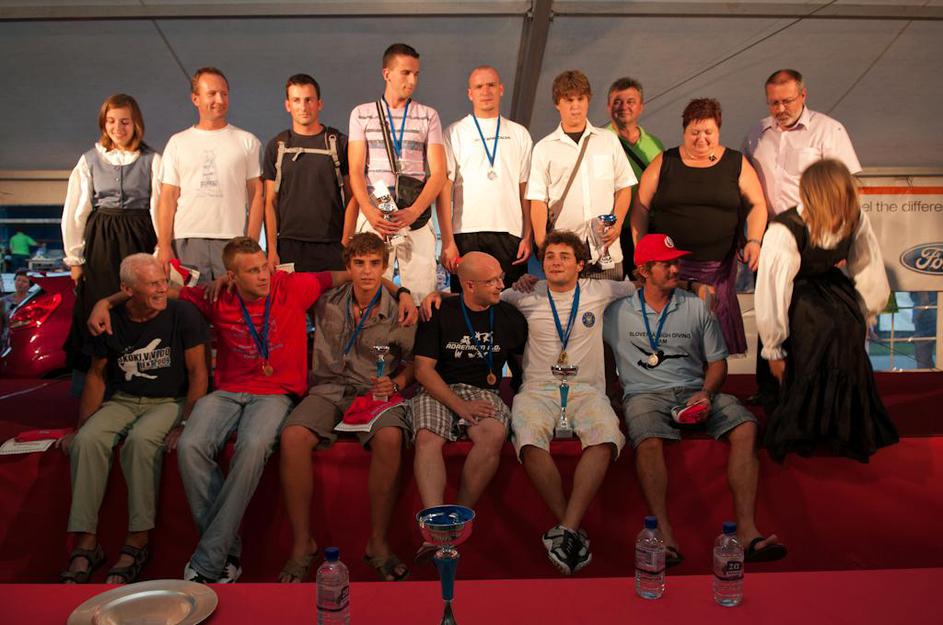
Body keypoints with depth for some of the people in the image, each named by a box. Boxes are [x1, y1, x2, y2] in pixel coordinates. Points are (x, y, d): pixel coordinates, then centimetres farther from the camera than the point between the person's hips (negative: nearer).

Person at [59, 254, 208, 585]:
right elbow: (97, 375, 12)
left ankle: (138, 542, -23)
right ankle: (85, 543, -18)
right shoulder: (112, 321, 3)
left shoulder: (183, 314, -7)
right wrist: (80, 426, 2)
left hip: (170, 401, -4)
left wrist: (187, 425, -17)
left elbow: (197, 373, -7)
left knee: (140, 439, -34)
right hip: (124, 401, 4)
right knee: (87, 440, -26)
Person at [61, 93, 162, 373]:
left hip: (139, 240, -2)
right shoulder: (90, 160, 6)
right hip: (99, 243, 2)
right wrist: (74, 258, 6)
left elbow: (159, 208, -2)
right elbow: (74, 212, 8)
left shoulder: (152, 160, 1)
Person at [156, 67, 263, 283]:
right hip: (187, 241, 1)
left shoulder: (247, 141, 10)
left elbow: (256, 194, 5)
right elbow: (168, 198, 9)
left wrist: (252, 243, -5)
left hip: (233, 241, -1)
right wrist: (164, 246, -1)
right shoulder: (177, 143, 13)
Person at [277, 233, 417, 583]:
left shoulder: (398, 312, 4)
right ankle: (302, 544, -16)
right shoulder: (327, 305, 9)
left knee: (390, 438, -36)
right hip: (329, 390, 2)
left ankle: (378, 542, -19)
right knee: (293, 436, -30)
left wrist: (395, 384, -10)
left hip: (376, 392, -1)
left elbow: (413, 362, 10)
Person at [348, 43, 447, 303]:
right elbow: (356, 171, 4)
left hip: (417, 219, 0)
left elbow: (438, 173, 2)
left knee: (422, 296, -5)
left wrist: (413, 211, -14)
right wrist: (370, 212, -14)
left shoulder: (428, 116, 12)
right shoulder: (362, 114, 12)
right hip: (373, 218, 0)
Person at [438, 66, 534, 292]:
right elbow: (444, 188, 0)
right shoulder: (455, 133, 7)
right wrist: (447, 242, -8)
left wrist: (528, 236, 1)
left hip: (510, 233, 2)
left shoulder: (520, 134, 14)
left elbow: (526, 189, 11)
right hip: (466, 232, -2)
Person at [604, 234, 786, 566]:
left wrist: (706, 393, -4)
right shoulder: (617, 312, 8)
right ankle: (664, 535, -34)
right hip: (645, 393, -3)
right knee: (649, 441, -35)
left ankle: (746, 530, -28)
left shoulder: (697, 308, 14)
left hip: (694, 391, 3)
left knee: (745, 426, -24)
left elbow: (717, 361, 15)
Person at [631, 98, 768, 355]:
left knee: (716, 323, 1)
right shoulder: (664, 162, 6)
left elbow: (757, 204, 8)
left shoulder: (736, 163, 8)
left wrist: (754, 241, -8)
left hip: (717, 266, 1)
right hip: (669, 264, 0)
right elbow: (641, 207, 5)